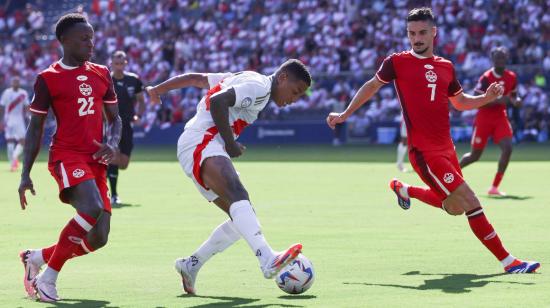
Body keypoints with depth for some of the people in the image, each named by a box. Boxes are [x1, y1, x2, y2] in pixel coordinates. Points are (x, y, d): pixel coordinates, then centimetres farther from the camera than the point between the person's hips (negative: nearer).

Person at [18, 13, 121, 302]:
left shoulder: (101, 74, 16)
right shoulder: (48, 79, 1)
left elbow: (114, 118, 21)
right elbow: (35, 128, 4)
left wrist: (112, 144, -2)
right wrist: (25, 175, 0)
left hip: (96, 160, 6)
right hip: (67, 156, -6)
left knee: (97, 239, 0)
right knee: (92, 209, -32)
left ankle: (36, 257, 25)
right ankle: (48, 278, -17)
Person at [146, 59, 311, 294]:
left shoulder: (245, 79, 25)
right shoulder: (259, 86, -6)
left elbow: (196, 78, 27)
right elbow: (218, 101, -21)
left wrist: (158, 89, 30)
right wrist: (231, 144, -14)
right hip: (201, 143, -11)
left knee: (242, 218, 7)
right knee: (239, 196, -33)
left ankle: (190, 266, 14)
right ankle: (267, 260, -55)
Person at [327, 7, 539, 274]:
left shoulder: (445, 67, 10)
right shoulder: (397, 62, -3)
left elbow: (459, 101, 22)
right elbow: (372, 86, 12)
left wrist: (487, 98, 3)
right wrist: (345, 114, 16)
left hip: (446, 149, 7)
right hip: (424, 152, -7)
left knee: (452, 205, 21)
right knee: (471, 204, -12)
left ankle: (403, 189, 44)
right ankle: (508, 261, -7)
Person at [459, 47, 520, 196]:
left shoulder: (511, 77, 1)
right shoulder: (486, 78, -16)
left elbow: (513, 96, 17)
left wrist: (516, 101, -8)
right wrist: (498, 100, -29)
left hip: (500, 118, 4)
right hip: (484, 118, -4)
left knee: (507, 148, -19)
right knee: (475, 155, 4)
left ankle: (494, 187, -12)